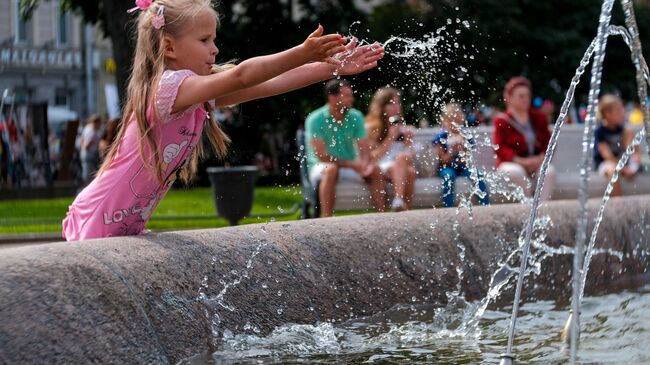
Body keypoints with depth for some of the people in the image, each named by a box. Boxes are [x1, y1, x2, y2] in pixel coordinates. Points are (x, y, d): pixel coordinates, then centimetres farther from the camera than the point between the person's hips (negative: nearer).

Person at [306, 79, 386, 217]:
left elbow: (364, 149, -3)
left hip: (352, 165, 5)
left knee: (375, 170, -20)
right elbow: (321, 156, -18)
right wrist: (351, 164, -23)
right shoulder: (315, 120, -14)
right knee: (331, 170, -37)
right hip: (321, 166, -5)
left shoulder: (356, 117, 1)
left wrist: (364, 164, -27)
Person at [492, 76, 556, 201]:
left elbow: (548, 141, 10)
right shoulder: (502, 121, 0)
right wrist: (520, 160, -19)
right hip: (511, 163, -3)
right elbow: (499, 148, -7)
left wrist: (541, 157, -11)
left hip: (536, 162, 3)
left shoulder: (539, 117, 14)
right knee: (517, 172, -38)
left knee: (550, 170, -29)